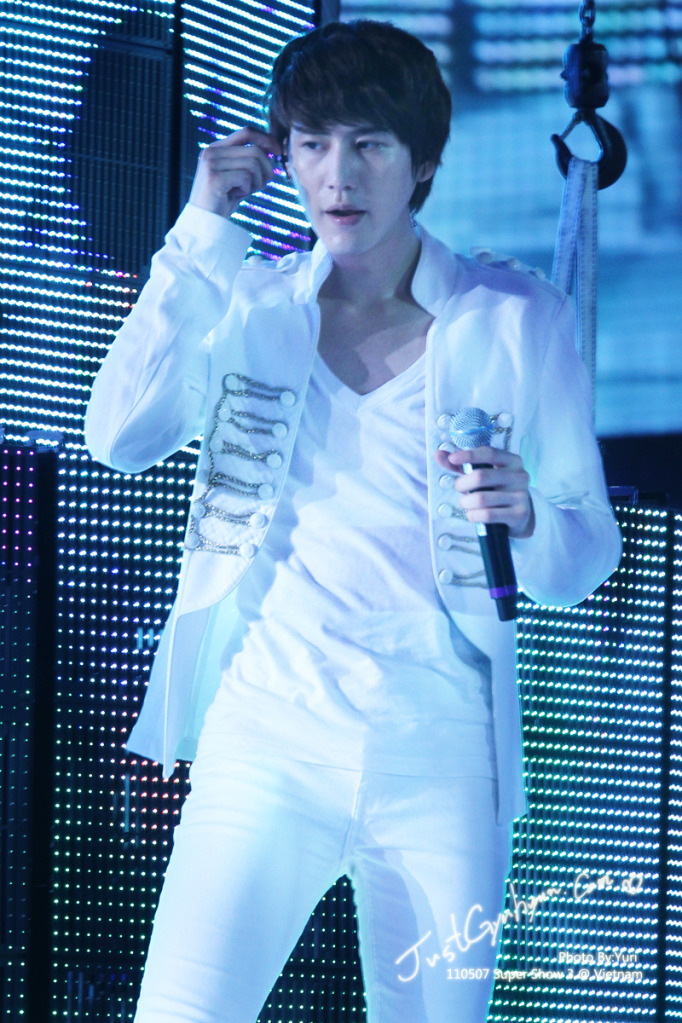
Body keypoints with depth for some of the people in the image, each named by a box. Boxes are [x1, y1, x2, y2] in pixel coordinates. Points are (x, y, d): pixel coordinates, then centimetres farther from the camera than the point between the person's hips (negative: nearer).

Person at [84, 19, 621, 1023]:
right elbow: (120, 437, -6)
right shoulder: (249, 308, 9)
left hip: (438, 758, 0)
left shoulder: (517, 319, 4)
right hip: (269, 736, 0)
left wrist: (528, 519, -15)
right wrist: (200, 233, -5)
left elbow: (590, 549, 8)